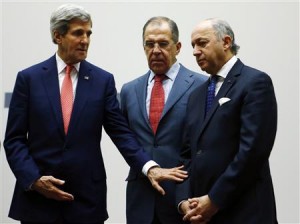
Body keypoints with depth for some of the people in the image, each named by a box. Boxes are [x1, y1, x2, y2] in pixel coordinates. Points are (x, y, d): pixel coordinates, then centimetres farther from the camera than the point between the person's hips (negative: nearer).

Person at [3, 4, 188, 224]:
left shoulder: (103, 80, 4)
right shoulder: (29, 78, 2)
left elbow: (121, 132, -1)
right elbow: (14, 139, 1)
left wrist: (149, 167, -16)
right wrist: (34, 179, -13)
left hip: (87, 198, 1)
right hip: (37, 196, -1)